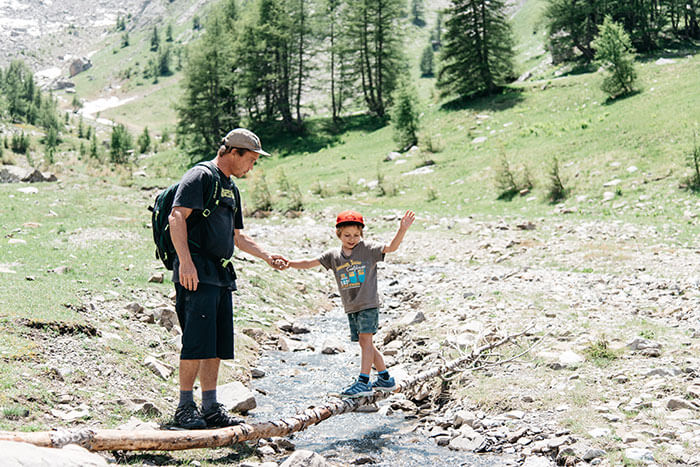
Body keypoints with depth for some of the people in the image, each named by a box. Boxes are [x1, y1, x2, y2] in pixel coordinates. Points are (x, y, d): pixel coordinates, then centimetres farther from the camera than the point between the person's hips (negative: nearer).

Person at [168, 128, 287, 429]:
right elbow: (176, 217, -16)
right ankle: (185, 407, -2)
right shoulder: (200, 176, -5)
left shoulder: (231, 188, 24)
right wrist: (185, 262, -25)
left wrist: (267, 256, 22)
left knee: (218, 347, 8)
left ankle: (210, 408, 13)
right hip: (197, 273, -9)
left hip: (221, 274, 9)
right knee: (198, 342, -11)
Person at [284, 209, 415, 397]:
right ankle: (385, 378, 23)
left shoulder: (368, 249, -6)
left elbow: (391, 247, -16)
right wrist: (289, 264, -10)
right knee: (365, 343, 11)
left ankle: (363, 382, -13)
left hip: (368, 304, -6)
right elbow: (309, 263, 4)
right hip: (351, 307, 6)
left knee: (365, 339, -13)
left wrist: (402, 229, -32)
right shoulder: (333, 255, 6)